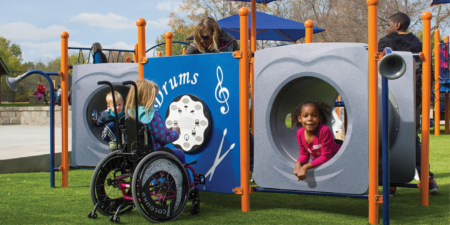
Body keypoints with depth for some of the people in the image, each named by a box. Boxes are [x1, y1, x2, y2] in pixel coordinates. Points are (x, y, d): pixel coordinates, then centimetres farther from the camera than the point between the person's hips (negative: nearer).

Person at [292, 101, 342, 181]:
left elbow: (326, 157, -29)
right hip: (317, 162, 5)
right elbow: (304, 154, -3)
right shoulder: (300, 133, -15)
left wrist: (305, 167, -35)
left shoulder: (324, 131, -33)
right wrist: (298, 164, -26)